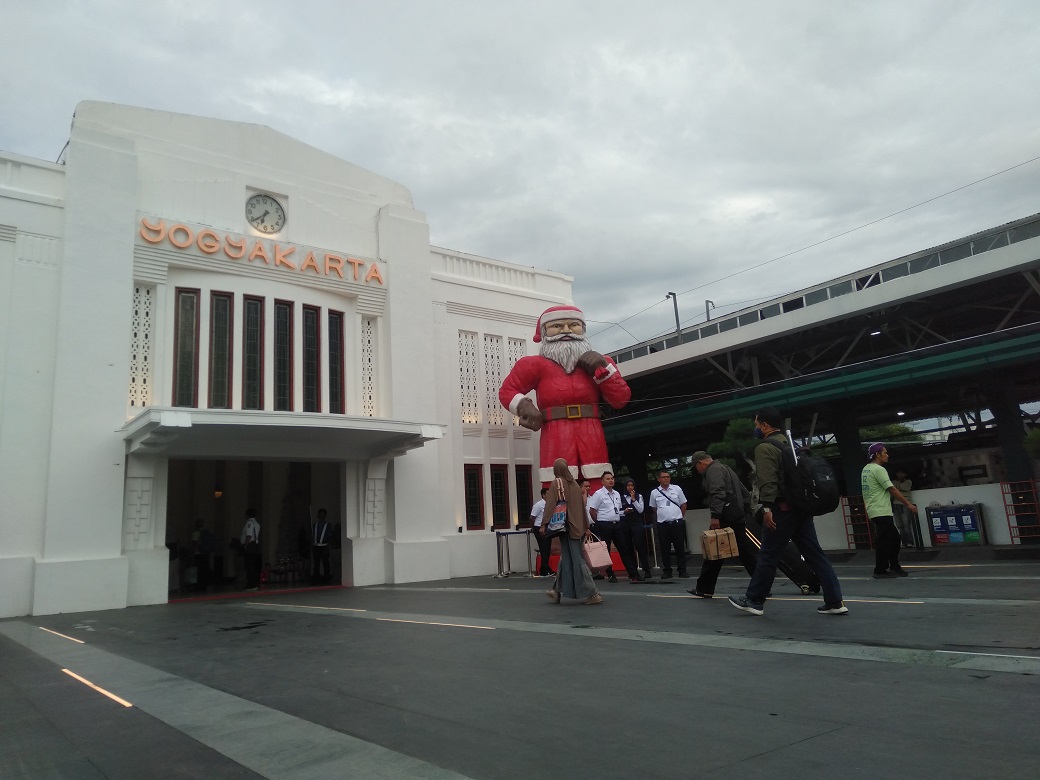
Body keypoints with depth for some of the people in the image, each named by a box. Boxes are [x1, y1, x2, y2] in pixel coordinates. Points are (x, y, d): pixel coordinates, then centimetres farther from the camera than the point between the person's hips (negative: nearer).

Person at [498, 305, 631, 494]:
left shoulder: (597, 362, 15)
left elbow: (621, 399, 6)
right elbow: (507, 391, 9)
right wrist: (526, 408, -9)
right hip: (556, 441, -3)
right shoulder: (537, 365, 5)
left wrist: (603, 369, -4)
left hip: (592, 440, 3)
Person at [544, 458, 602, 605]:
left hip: (565, 526, -6)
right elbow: (582, 506, 12)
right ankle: (558, 591, 21)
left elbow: (550, 505, -13)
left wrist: (544, 524, -9)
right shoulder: (574, 484, 10)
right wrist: (586, 527, 16)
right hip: (577, 527, 6)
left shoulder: (556, 483, -7)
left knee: (575, 559, -3)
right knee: (566, 558, 14)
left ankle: (591, 594, -4)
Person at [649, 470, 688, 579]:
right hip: (662, 524, 0)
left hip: (677, 522, 0)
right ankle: (667, 571, 12)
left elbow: (683, 504, 10)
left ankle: (682, 571, 11)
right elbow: (653, 508, 15)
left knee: (680, 548, 2)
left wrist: (681, 516, 9)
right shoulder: (654, 492, 4)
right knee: (664, 549, 3)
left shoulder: (677, 489, 3)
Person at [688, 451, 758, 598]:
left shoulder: (713, 470, -7)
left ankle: (704, 589, 6)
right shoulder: (725, 468, 25)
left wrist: (715, 516, -29)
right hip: (737, 516, 10)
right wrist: (744, 511, 24)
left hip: (725, 518, -10)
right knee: (745, 550, 7)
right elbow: (745, 493, 27)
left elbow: (718, 493, -24)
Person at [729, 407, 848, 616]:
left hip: (783, 509, -9)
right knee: (815, 554, 8)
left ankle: (754, 601, 10)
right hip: (801, 507, 9)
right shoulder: (790, 444, 20)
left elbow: (767, 481, -20)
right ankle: (835, 601, 7)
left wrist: (767, 508, -23)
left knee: (768, 555, 0)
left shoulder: (764, 448, -8)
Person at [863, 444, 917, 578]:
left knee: (894, 537, 15)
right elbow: (892, 489, -16)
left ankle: (894, 567, 19)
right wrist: (908, 504, -11)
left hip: (874, 510, 10)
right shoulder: (878, 469, -14)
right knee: (883, 541, -5)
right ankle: (880, 571, 0)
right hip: (881, 512, -10)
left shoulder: (866, 469, 16)